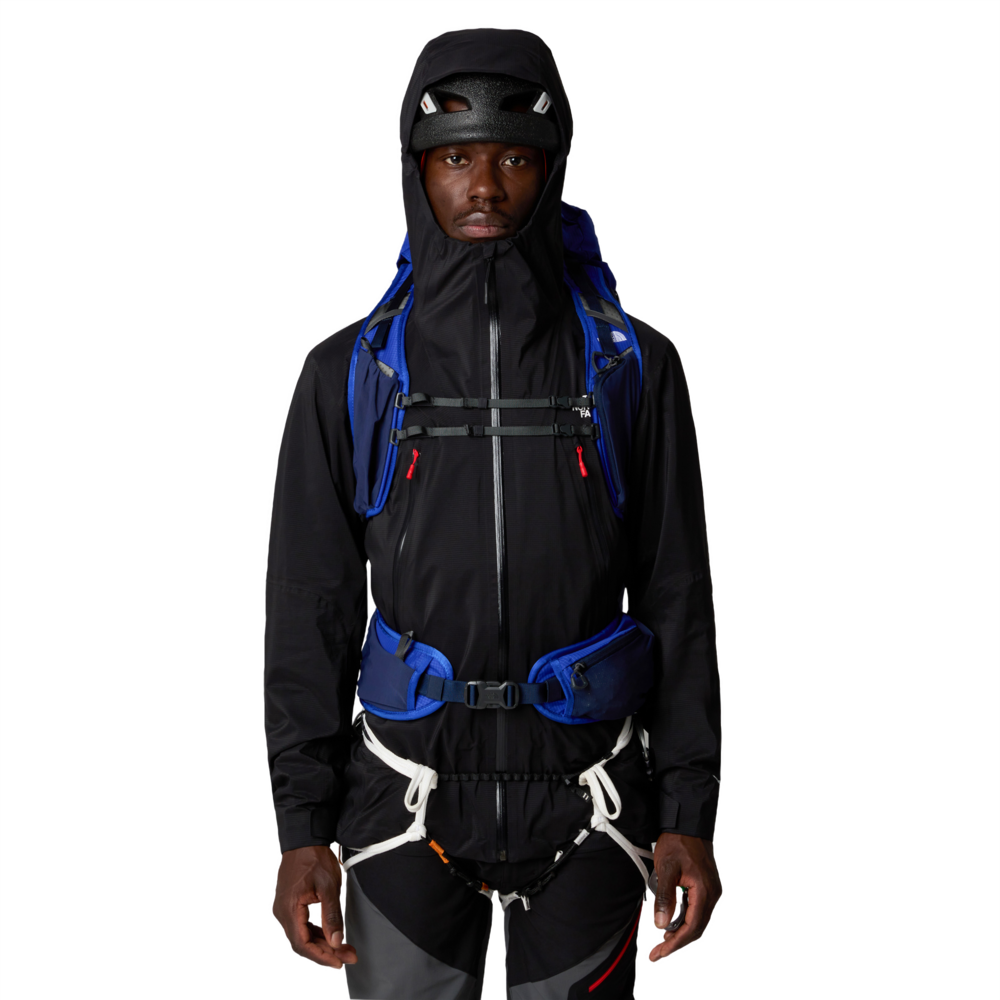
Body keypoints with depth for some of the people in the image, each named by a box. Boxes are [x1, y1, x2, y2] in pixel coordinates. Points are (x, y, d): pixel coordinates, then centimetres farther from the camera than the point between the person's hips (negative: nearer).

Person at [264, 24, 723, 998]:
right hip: (407, 802, 0)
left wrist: (691, 815, -4)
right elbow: (306, 607, -1)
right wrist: (300, 827, -5)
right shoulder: (345, 374, -2)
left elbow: (678, 596, 0)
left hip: (582, 804, 0)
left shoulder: (634, 366, -2)